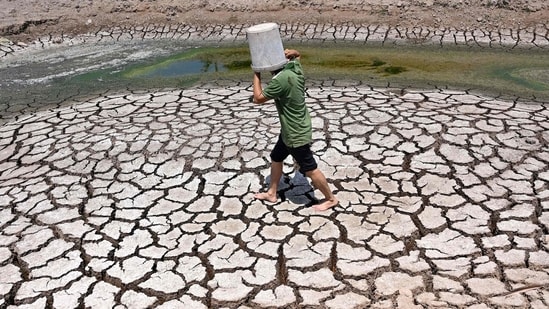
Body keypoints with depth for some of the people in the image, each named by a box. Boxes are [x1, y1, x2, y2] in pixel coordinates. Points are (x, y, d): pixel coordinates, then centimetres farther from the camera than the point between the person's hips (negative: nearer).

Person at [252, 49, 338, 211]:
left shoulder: (282, 79, -30)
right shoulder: (295, 67, -4)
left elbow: (258, 98, -22)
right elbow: (297, 55, 21)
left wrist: (257, 75, -11)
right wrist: (292, 53, -4)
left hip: (296, 134, -10)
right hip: (289, 130, 10)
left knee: (310, 169, 5)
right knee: (276, 158, 21)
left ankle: (331, 199, 23)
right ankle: (271, 193, 38)